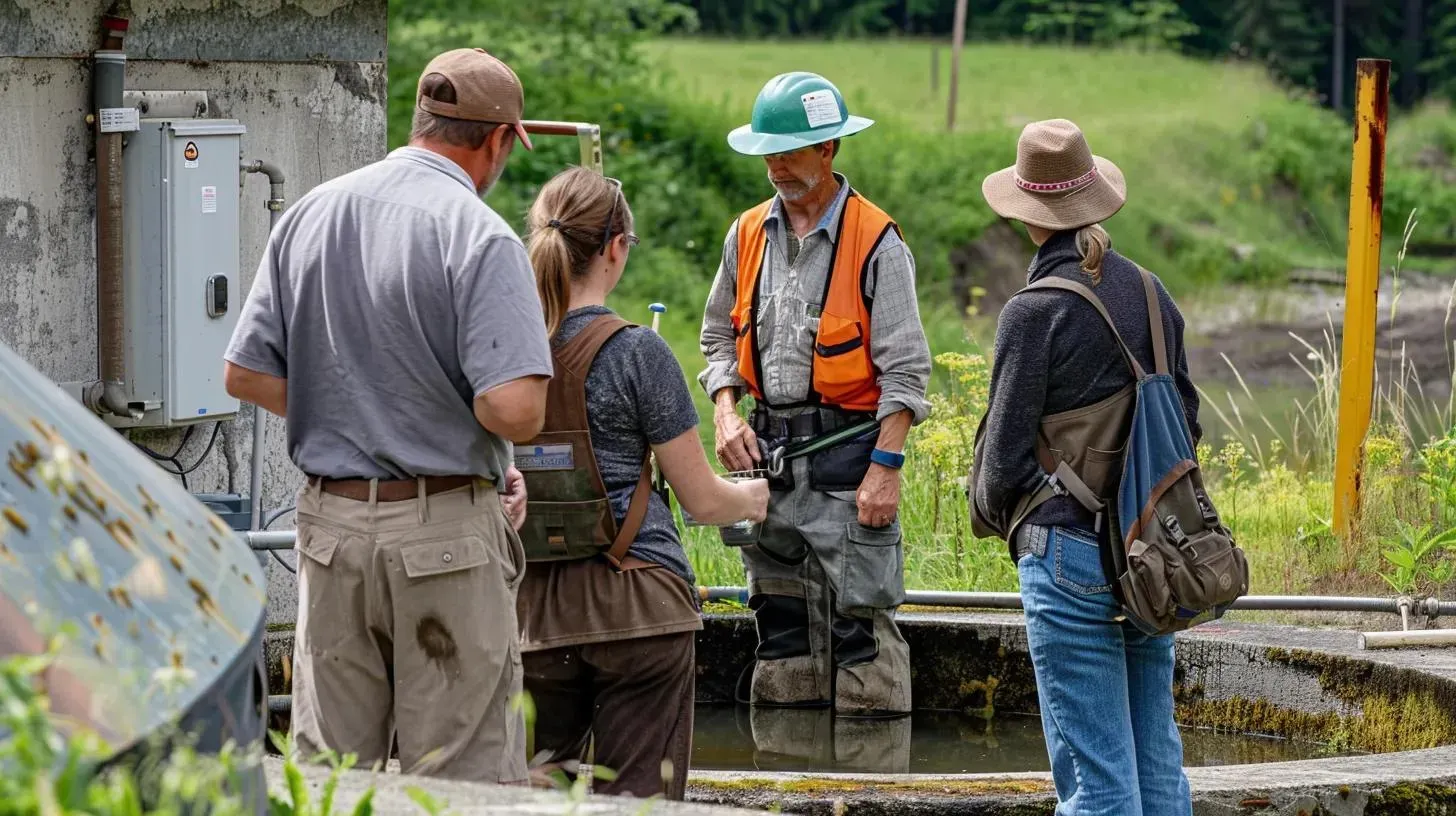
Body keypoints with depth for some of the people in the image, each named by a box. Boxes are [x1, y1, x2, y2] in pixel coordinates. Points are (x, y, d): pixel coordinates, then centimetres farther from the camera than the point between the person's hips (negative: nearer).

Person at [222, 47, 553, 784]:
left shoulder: (309, 216, 7)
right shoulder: (480, 238, -13)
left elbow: (246, 375, 10)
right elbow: (514, 411, -22)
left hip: (329, 522, 6)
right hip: (443, 531, -6)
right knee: (460, 779, 0)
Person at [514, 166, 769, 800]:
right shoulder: (636, 352, -9)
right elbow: (701, 500, -2)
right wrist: (753, 499, 17)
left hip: (533, 606, 4)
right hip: (637, 604, -3)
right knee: (635, 797, 1)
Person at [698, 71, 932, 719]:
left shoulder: (875, 241, -7)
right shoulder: (748, 235, 10)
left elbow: (905, 368, -9)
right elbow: (719, 337, 20)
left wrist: (885, 468, -16)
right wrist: (726, 412, 2)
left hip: (846, 447, -6)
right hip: (768, 447, 6)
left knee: (861, 624, -8)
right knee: (781, 626, 9)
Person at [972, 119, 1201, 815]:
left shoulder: (1035, 311, -12)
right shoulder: (1151, 294, 7)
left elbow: (1005, 456, -9)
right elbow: (1186, 421, 15)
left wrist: (996, 511, 12)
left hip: (1071, 553, -6)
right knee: (1156, 758, 13)